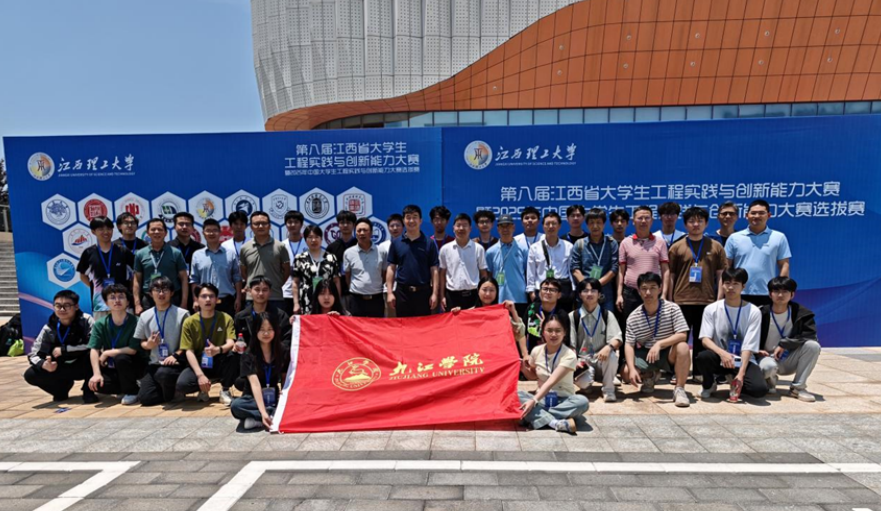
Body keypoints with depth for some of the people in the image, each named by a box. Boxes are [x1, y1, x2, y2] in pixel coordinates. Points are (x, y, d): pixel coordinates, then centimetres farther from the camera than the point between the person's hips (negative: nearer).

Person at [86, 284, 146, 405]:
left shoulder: (135, 322, -16)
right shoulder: (100, 324, -4)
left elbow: (132, 350, -20)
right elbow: (94, 350, -11)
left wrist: (106, 353, -13)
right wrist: (96, 374, -23)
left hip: (135, 365, -4)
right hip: (113, 368, 4)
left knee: (120, 358, -34)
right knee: (97, 384, -24)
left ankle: (132, 391, -11)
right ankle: (126, 386, 7)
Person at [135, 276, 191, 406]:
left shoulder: (182, 314, -5)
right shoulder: (145, 316, 7)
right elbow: (141, 342, 15)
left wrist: (176, 355, -17)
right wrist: (148, 345, -8)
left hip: (176, 363, -4)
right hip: (155, 364, 4)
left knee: (164, 373, -37)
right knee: (144, 398, -11)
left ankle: (172, 393, -3)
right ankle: (168, 390, 20)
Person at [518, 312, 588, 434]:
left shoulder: (569, 356, -15)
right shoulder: (536, 351, -2)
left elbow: (551, 382, -26)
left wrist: (534, 401, -37)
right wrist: (524, 368, -8)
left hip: (563, 400, -3)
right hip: (542, 398, 3)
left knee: (582, 401, -35)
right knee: (516, 395, -25)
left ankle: (537, 417, -29)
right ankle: (555, 422, -34)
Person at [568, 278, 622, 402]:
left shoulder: (607, 314, 0)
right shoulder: (573, 316, 0)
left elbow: (618, 339, -10)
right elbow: (570, 344, 0)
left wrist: (608, 347, -33)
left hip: (602, 359, 0)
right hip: (582, 360, 0)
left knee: (612, 356, -36)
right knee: (582, 382, -30)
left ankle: (608, 389, -11)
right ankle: (587, 384, 12)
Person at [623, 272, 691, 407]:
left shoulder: (672, 308, -12)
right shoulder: (633, 317, -8)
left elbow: (682, 335, -19)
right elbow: (629, 345, -10)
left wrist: (659, 344, -34)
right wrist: (632, 369, -25)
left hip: (668, 353, -2)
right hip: (645, 354, 2)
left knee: (682, 347, -34)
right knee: (626, 373, -21)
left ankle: (679, 389, -21)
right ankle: (650, 377, 15)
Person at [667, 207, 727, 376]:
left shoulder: (716, 247, 8)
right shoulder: (676, 247, 4)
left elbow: (721, 276, 7)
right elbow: (670, 276, 5)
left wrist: (719, 301, 1)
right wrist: (670, 302, 2)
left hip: (707, 301, 1)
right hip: (681, 301, -1)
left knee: (702, 340, 9)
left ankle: (699, 372, 19)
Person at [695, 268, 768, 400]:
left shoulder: (753, 312, -7)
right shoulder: (711, 309, -4)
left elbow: (748, 346, -12)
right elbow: (705, 339, -11)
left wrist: (741, 374, -23)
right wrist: (722, 353, -32)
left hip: (743, 360, 0)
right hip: (720, 357, 1)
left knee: (760, 388, -28)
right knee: (703, 357, -34)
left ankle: (736, 382, 7)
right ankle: (709, 385, -1)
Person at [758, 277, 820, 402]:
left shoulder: (801, 313, -7)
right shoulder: (762, 313, -12)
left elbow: (810, 335, -18)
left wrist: (784, 344, -24)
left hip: (789, 361, 3)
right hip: (768, 357, -3)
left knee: (813, 345, -26)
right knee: (768, 367, -40)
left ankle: (797, 387, -11)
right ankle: (770, 380, 4)